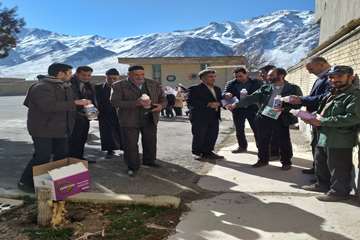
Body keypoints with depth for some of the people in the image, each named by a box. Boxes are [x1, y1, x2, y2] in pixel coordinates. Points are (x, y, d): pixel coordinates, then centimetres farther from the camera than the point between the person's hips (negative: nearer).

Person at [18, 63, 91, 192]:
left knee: (62, 156, 11)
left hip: (60, 129, 9)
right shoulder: (41, 87, -18)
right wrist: (74, 103, -29)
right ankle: (25, 182, 11)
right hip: (43, 129, -9)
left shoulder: (64, 87, 12)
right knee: (42, 157, -6)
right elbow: (49, 106, -33)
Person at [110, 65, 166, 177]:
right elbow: (114, 102, -16)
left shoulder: (154, 84, 3)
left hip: (150, 119, 3)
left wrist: (161, 105, -14)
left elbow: (162, 98, 11)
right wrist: (136, 103, -26)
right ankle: (133, 166, 19)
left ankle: (149, 161, 36)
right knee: (130, 145, 2)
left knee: (150, 142, 15)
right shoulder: (119, 86, -8)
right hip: (129, 120, -3)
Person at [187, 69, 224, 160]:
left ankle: (208, 152, 21)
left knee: (212, 135, 6)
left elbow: (221, 100, 20)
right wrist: (208, 104, -18)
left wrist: (217, 103, -6)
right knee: (199, 136, -2)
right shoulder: (195, 89, -5)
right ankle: (199, 153, 13)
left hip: (214, 117, 7)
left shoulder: (217, 89, 19)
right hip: (199, 118, -6)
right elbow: (191, 102, -15)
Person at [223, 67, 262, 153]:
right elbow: (224, 94, -4)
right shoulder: (231, 84, 2)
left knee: (257, 129, 2)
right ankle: (242, 146, 27)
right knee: (239, 130, 11)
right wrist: (227, 95, -30)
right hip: (238, 110, 3)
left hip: (253, 109, -2)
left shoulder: (256, 83, -3)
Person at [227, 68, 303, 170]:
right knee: (262, 140, 10)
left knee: (284, 141, 4)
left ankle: (286, 162, 23)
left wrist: (284, 109, -20)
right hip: (264, 117, 4)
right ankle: (263, 160, 27)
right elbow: (252, 98, 4)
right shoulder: (265, 88, 9)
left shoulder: (293, 88, 0)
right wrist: (236, 104, -7)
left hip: (281, 119, -3)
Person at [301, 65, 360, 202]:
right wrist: (312, 117, 3)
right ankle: (322, 185, 35)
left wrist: (322, 121, -21)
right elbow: (322, 111, 27)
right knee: (320, 164, 20)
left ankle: (339, 191, 14)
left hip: (340, 141, -9)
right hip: (323, 138, 9)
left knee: (338, 168, 0)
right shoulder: (331, 95, 17)